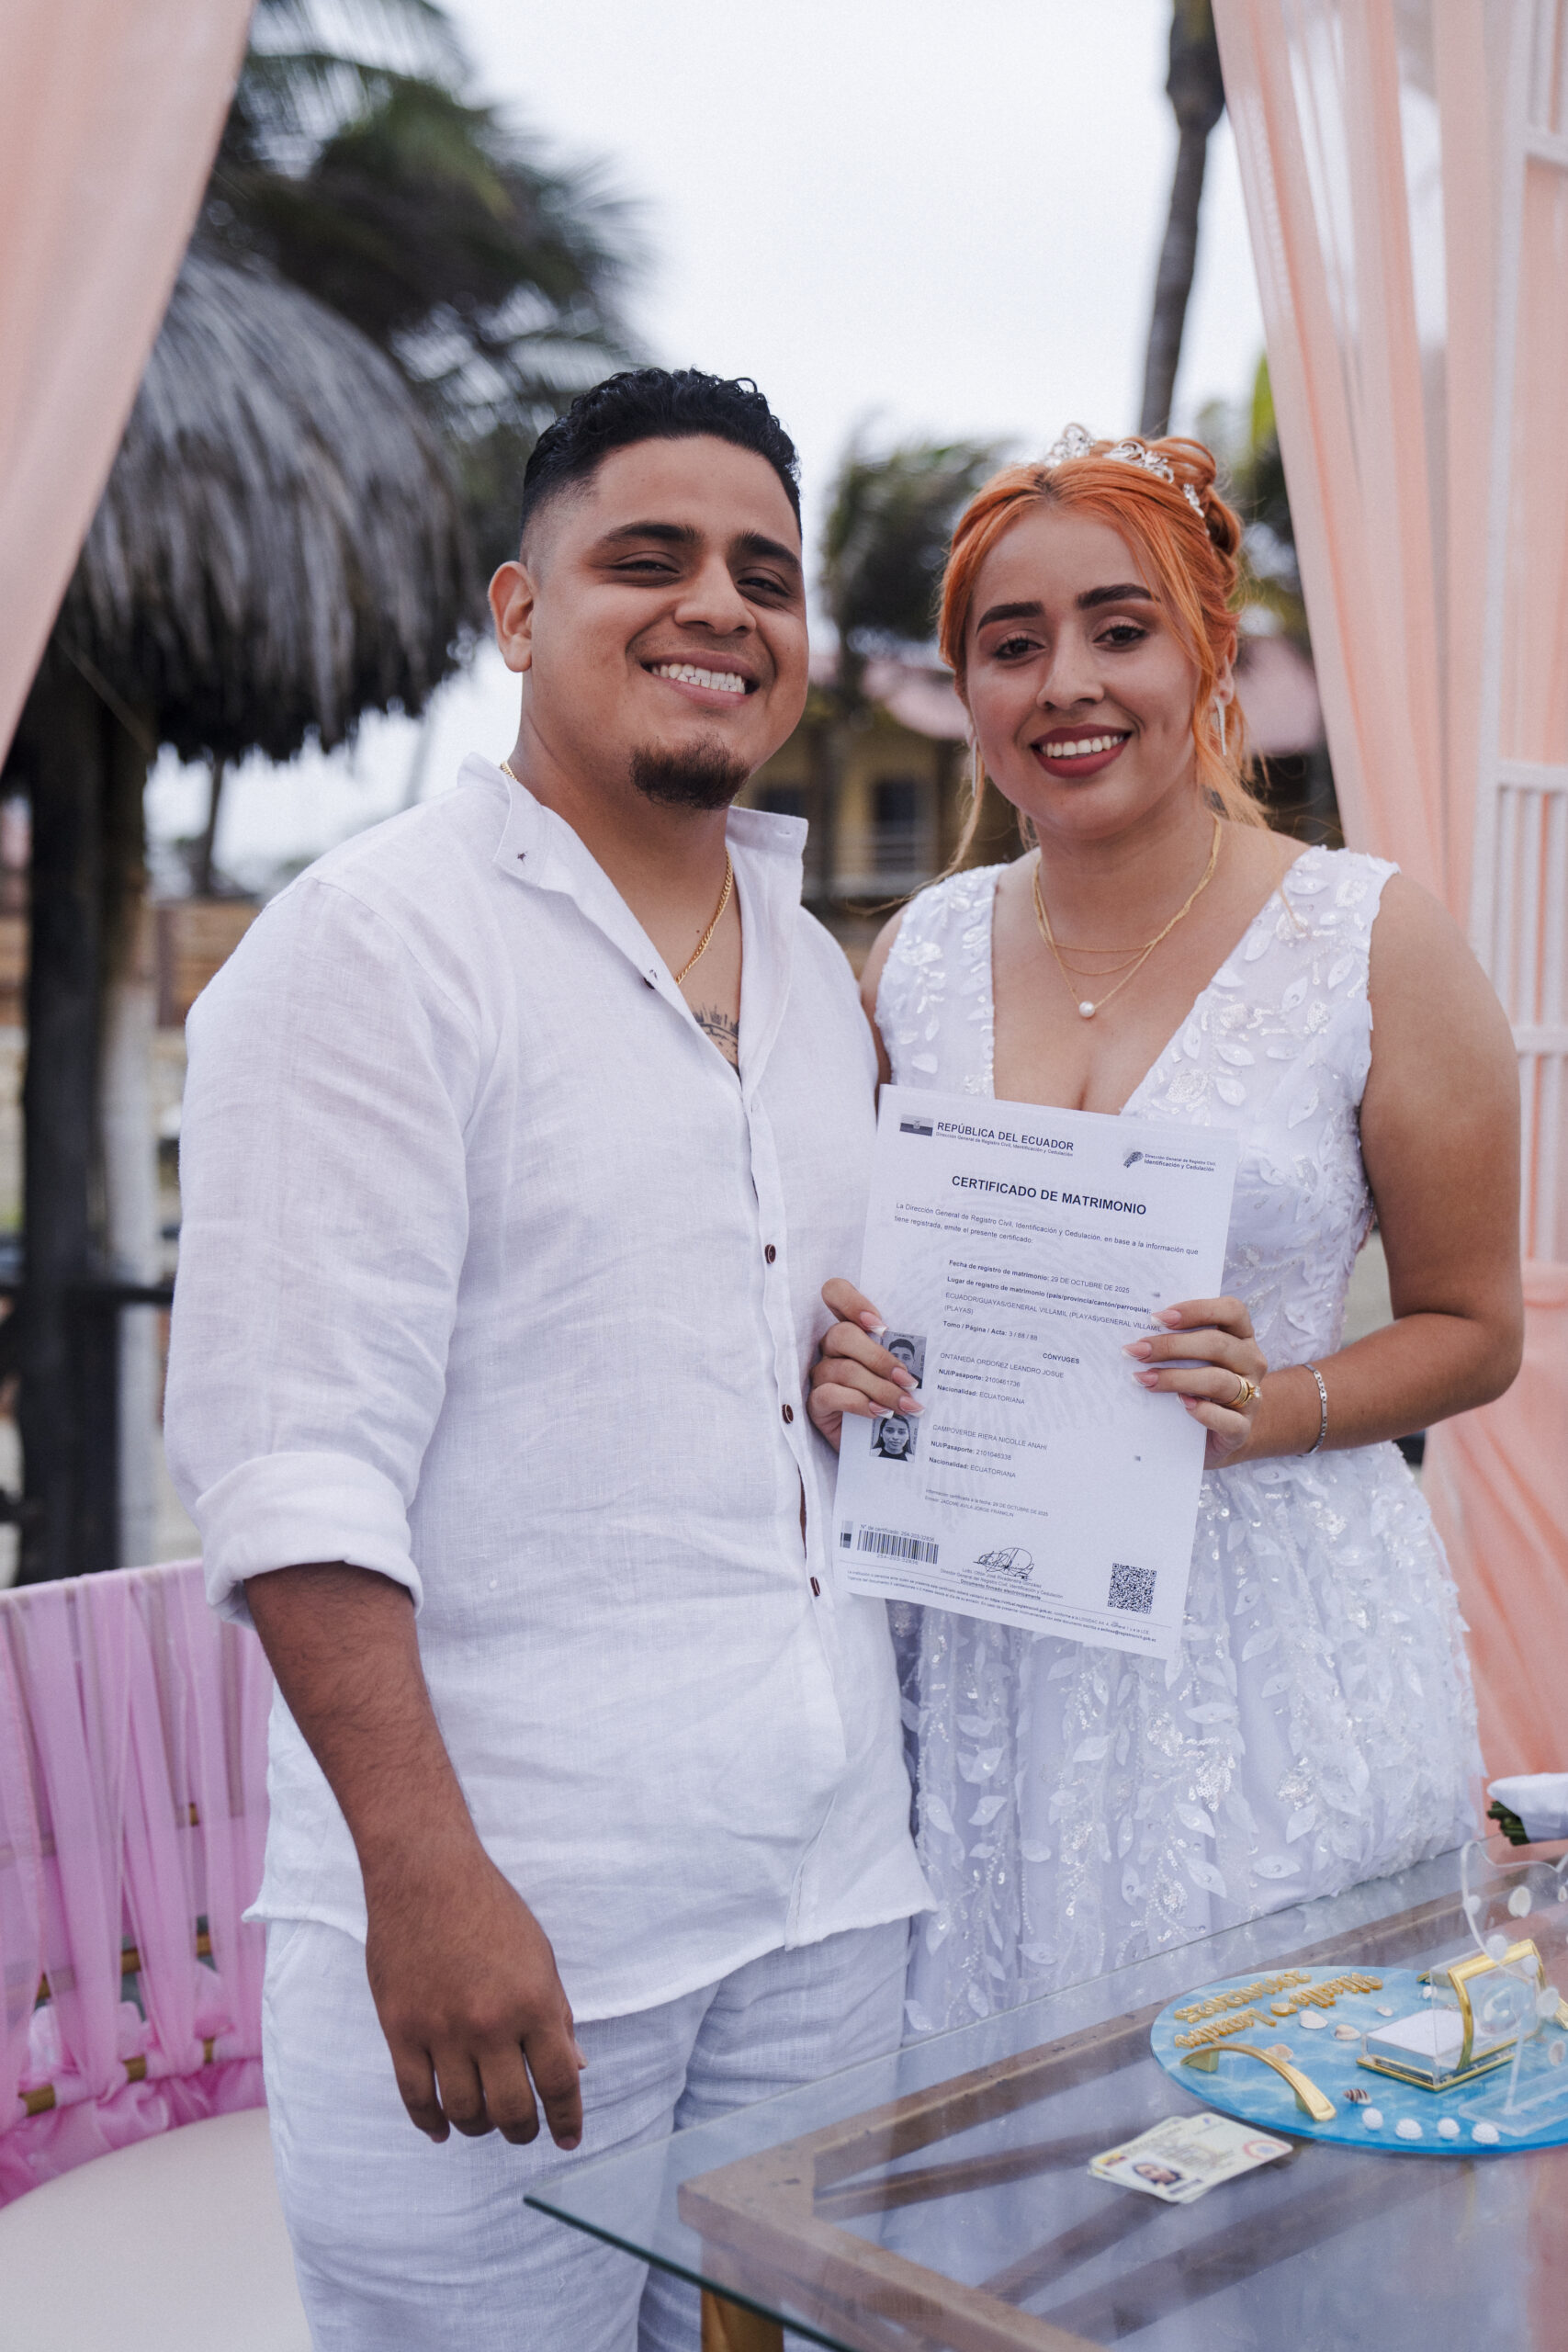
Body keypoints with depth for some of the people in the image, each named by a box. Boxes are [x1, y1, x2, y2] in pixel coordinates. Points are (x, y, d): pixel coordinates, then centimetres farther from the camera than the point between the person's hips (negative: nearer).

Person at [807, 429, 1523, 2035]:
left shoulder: (1373, 942, -5)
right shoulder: (919, 955, 5)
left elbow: (1473, 1328, 1)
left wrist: (1274, 1406, -16)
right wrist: (841, 1369, -6)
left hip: (1271, 1639, -2)